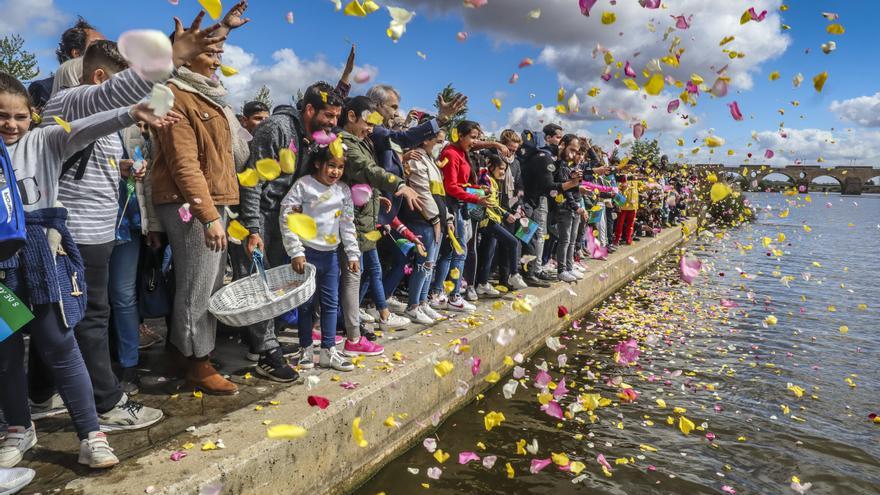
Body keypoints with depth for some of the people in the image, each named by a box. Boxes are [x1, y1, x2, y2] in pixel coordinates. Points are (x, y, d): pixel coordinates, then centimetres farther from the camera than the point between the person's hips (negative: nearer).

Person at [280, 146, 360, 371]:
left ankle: (328, 350, 18)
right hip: (307, 253, -4)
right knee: (307, 302, 5)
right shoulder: (304, 185, -8)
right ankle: (307, 349, 19)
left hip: (331, 254, 5)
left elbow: (347, 225, 12)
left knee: (331, 303, 8)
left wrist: (353, 254, 8)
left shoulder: (343, 191, 7)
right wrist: (296, 252, -14)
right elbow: (286, 218, -11)